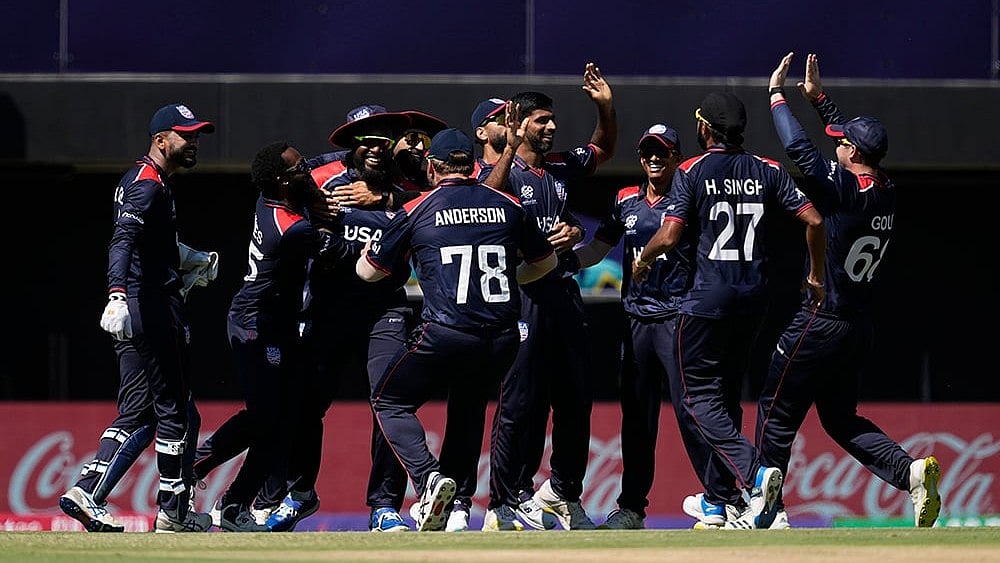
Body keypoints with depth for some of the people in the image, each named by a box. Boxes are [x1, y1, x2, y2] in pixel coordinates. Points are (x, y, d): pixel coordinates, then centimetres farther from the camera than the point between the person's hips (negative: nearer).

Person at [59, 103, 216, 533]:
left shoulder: (138, 179, 18)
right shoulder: (150, 184, -14)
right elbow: (123, 239, -29)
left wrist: (184, 256, 36)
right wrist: (117, 293, -42)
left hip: (131, 308, 10)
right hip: (153, 304, -10)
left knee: (138, 413, 10)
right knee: (175, 411, -2)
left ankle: (86, 493, -1)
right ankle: (173, 513, 3)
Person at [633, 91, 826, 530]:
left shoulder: (692, 172, -5)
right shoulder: (768, 171, 7)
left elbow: (669, 236, -12)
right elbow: (813, 220, 1)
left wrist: (642, 260, 9)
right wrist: (816, 276, 14)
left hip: (708, 297, -6)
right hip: (754, 296, 6)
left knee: (695, 395, -1)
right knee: (724, 394, 16)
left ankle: (753, 472, -24)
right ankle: (717, 503, 17)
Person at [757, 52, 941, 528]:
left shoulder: (844, 189, -19)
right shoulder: (886, 193, 3)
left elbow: (798, 147, -20)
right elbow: (862, 140, 19)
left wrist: (777, 93, -7)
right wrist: (818, 97, 23)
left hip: (821, 324, -8)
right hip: (860, 326, 8)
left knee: (777, 413, 5)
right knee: (841, 417, 17)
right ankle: (910, 471, -3)